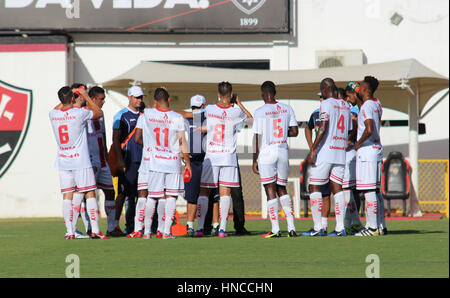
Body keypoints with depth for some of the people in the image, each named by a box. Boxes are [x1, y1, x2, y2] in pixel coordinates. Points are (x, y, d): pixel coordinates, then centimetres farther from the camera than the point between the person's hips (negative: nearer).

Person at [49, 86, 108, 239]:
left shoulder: (53, 115, 0)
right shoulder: (79, 113, -14)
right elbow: (99, 113, 4)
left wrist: (67, 98, 28)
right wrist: (85, 96, 7)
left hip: (63, 162, 4)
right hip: (81, 162, -4)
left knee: (67, 196, 4)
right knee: (90, 194, 1)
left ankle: (69, 231, 0)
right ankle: (95, 230, -4)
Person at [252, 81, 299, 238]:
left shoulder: (260, 112, -9)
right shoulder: (287, 109, 4)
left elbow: (257, 138, -9)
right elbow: (294, 131, 5)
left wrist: (255, 160, -3)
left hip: (266, 152, -4)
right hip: (283, 151, 4)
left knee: (270, 190, 0)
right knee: (282, 189, 15)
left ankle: (275, 229, -3)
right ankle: (291, 227, 4)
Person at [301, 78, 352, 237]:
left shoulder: (326, 104, -8)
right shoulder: (345, 106, 14)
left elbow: (323, 127, -19)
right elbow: (349, 132, 18)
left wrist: (313, 149, -19)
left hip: (325, 152, -7)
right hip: (341, 152, 7)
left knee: (314, 187, -1)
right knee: (337, 188, 8)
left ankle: (317, 227, -7)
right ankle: (340, 228, 1)